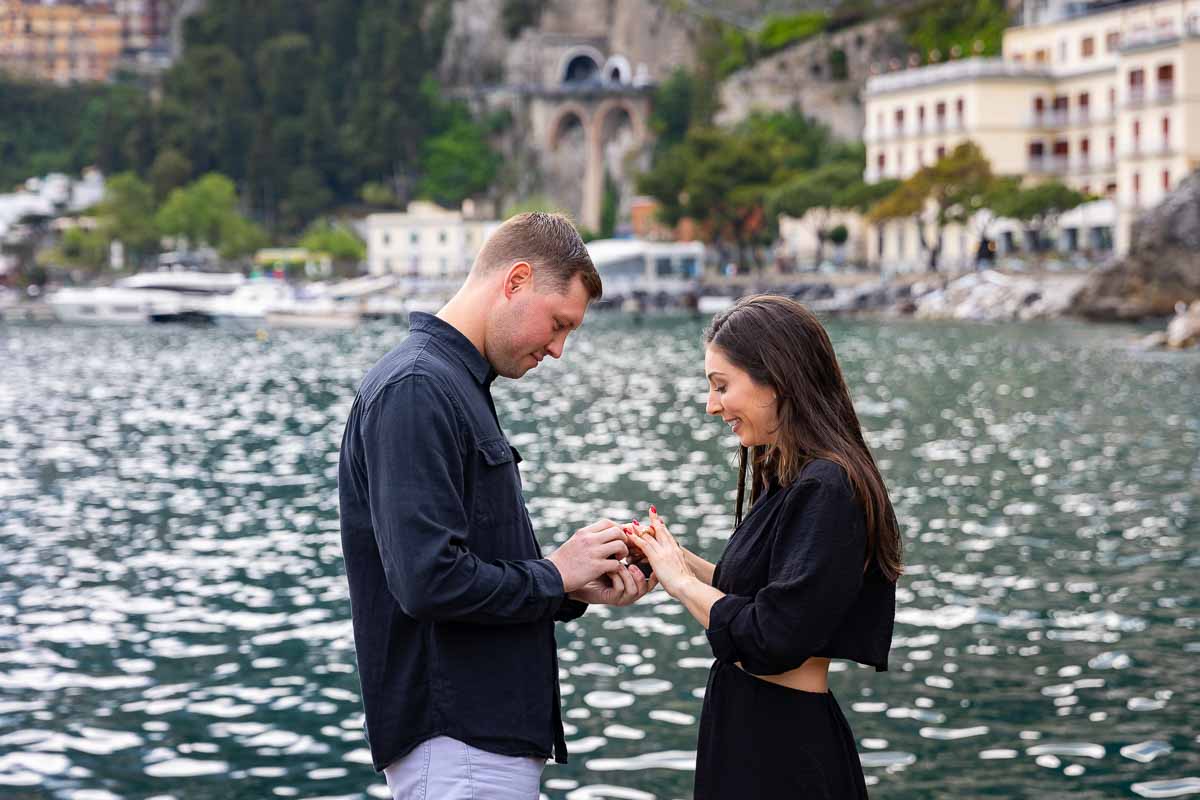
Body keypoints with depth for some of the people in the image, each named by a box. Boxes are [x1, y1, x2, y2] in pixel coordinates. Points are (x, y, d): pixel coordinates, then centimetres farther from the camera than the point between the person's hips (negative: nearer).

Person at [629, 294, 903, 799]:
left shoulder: (826, 491, -20)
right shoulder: (791, 479, 9)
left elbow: (773, 641, -24)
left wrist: (680, 580, -11)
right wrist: (674, 557, 5)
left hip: (781, 749, -9)